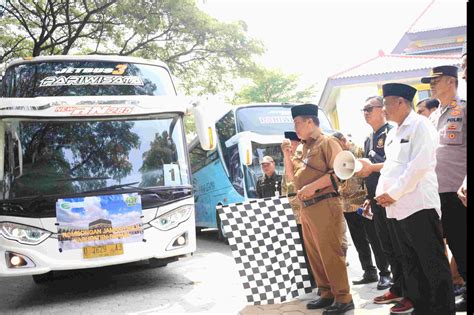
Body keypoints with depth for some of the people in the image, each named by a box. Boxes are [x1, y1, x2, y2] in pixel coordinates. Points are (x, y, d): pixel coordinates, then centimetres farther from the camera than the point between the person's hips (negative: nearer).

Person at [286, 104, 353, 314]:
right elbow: (295, 177, 26)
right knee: (314, 254, 11)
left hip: (325, 206, -8)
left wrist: (313, 186, -19)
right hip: (307, 208, 9)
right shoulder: (306, 147, 21)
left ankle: (343, 298, 3)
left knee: (330, 253, -6)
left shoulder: (327, 142, -3)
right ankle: (327, 294, 21)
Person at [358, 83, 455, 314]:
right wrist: (380, 187, 6)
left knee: (433, 263, -2)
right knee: (410, 262, 14)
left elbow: (419, 164, -17)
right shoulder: (393, 133, 19)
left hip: (419, 205, -9)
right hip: (399, 208, 9)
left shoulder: (419, 125, -7)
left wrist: (393, 193, -16)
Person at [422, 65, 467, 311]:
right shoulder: (433, 117, 16)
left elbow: (462, 150, -11)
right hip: (435, 190, 7)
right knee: (455, 245, 12)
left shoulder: (463, 110, -4)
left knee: (462, 244, 0)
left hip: (458, 191, -6)